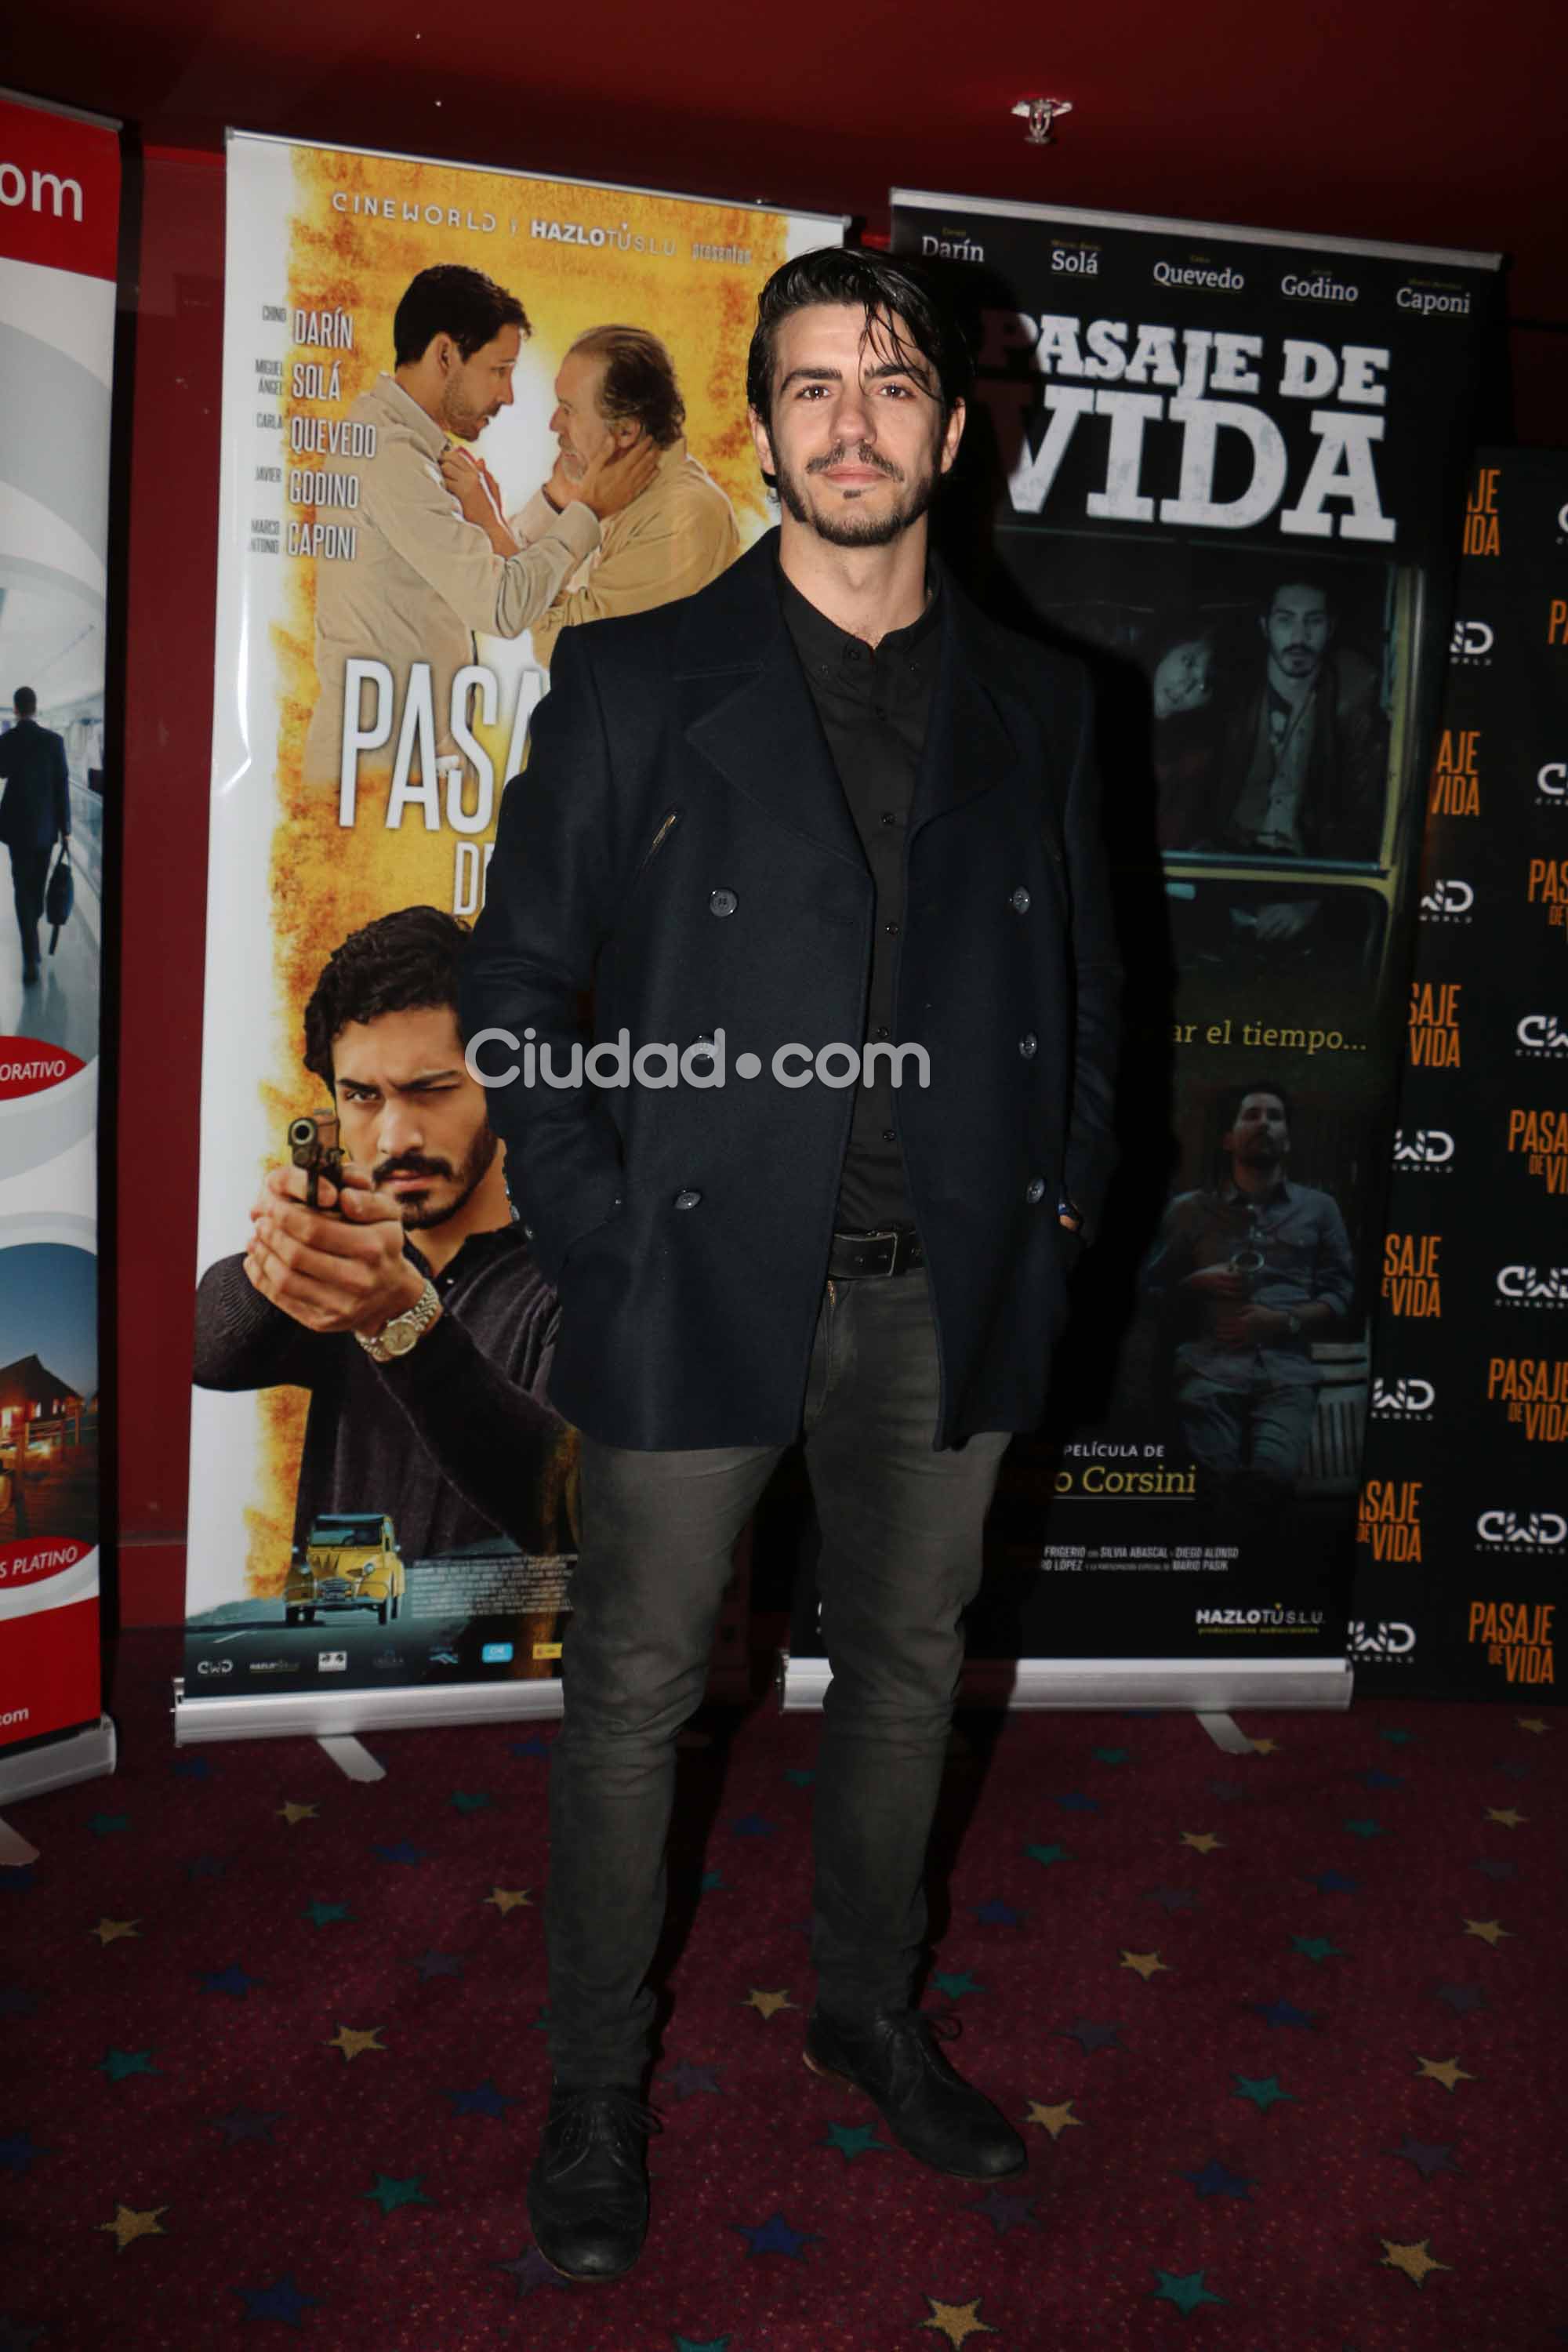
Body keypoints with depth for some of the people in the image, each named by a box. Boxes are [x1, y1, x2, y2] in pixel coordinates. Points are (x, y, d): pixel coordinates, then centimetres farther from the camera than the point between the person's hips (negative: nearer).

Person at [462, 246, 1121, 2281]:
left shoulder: (1036, 706, 9)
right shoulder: (634, 683, 0)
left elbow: (1087, 983, 15)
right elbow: (517, 983, -1)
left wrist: (1064, 1196, 3)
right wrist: (596, 1235, -9)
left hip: (948, 1298, 3)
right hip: (705, 1280, -3)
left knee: (908, 1672, 17)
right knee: (635, 1693, 7)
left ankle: (871, 2010, 40)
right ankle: (598, 2083, 27)